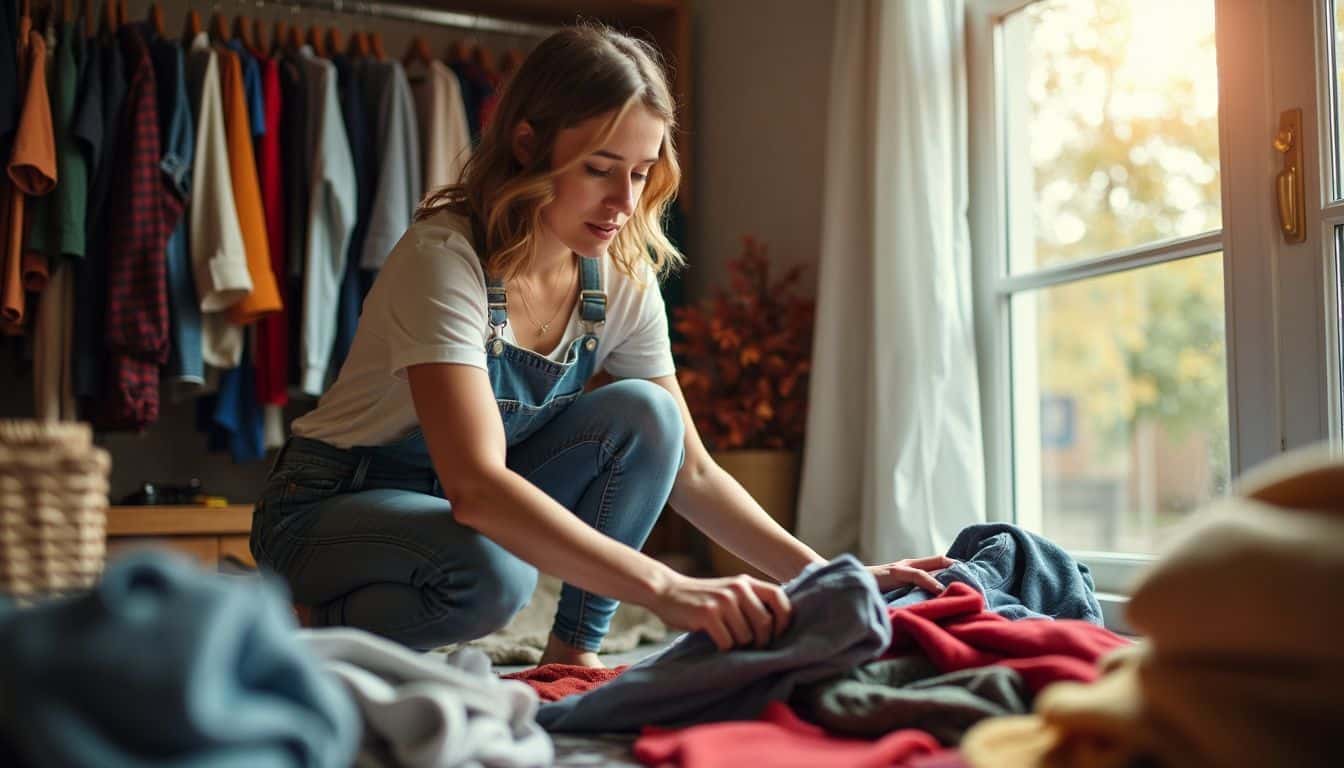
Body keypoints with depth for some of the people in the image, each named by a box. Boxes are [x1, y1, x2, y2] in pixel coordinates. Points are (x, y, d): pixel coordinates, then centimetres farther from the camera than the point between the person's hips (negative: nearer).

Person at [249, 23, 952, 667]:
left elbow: (691, 473, -6)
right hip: (327, 508, -5)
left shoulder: (621, 283, -9)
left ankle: (574, 650, -8)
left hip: (467, 514, 6)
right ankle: (311, 628, -7)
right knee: (490, 572, -37)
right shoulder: (445, 258, -29)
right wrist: (666, 589, -49)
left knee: (642, 414, -17)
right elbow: (475, 486, -40)